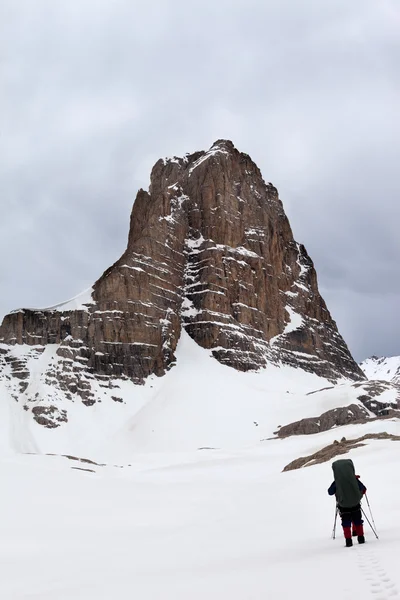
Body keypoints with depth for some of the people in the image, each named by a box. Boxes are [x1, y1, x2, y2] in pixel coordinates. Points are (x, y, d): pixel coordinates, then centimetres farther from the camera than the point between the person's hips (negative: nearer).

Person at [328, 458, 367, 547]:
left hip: (343, 506, -1)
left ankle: (348, 540, 3)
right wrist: (360, 494, 22)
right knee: (358, 521, 16)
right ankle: (361, 538, 20)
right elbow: (363, 489, 1)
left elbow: (330, 492, -3)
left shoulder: (336, 482, -12)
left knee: (346, 523, 7)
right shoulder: (355, 480, -9)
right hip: (355, 504, 1)